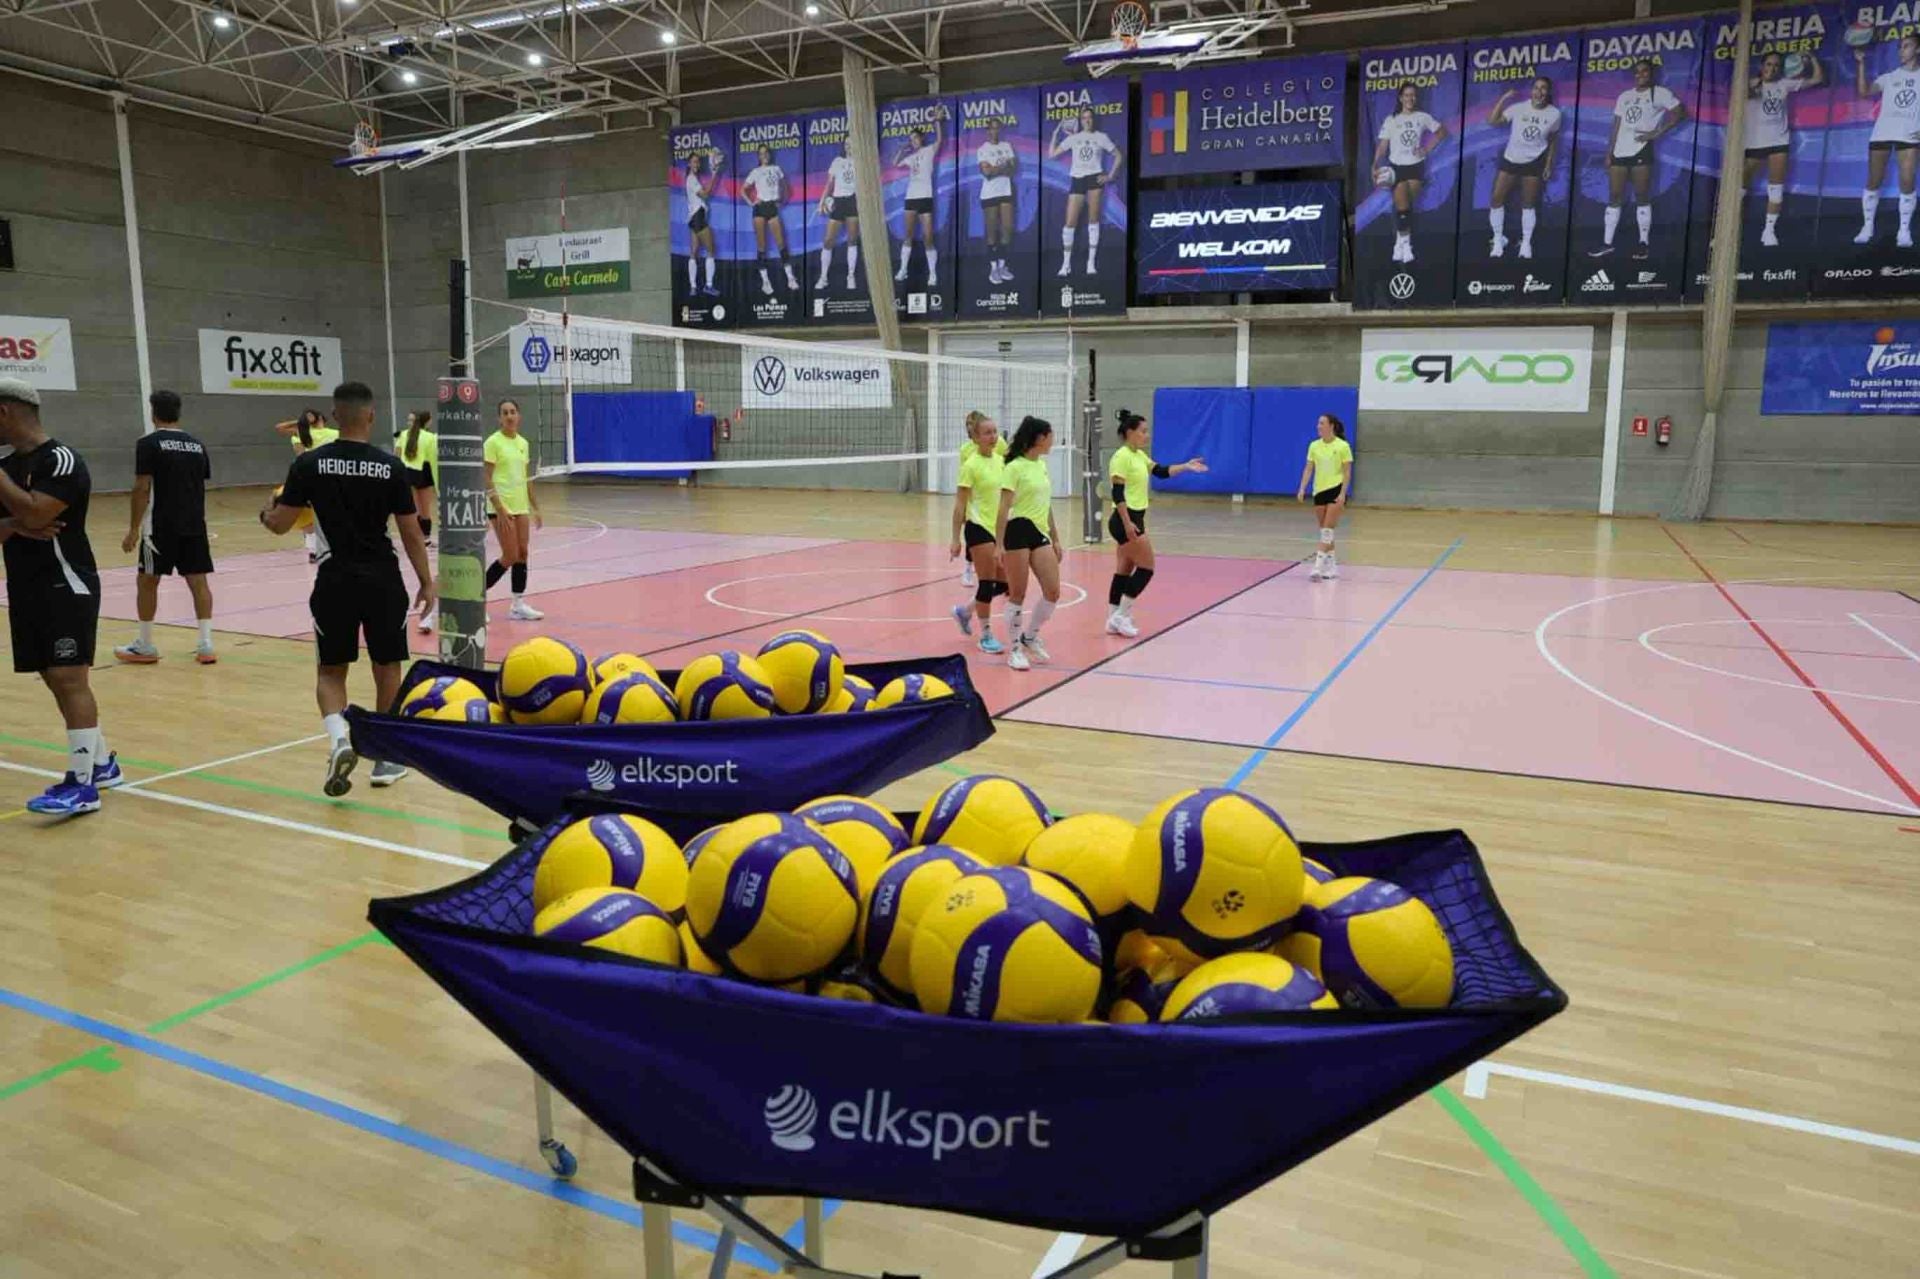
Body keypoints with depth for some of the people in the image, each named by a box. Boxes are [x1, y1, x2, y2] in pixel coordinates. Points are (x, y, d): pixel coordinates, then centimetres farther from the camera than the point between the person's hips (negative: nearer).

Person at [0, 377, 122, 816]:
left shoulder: (61, 460, -13)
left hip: (66, 587, -9)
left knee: (69, 679, -11)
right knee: (56, 681, 12)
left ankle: (82, 784, -9)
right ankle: (101, 763, 24)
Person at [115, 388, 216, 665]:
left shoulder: (149, 443, -7)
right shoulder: (197, 445, 9)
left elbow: (142, 489, -11)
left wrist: (134, 529, -7)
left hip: (161, 525, -4)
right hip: (195, 525, 4)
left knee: (147, 581, 8)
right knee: (198, 580, 4)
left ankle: (145, 647, 14)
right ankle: (206, 645, -2)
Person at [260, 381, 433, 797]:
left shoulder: (310, 463, -4)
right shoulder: (390, 466, -4)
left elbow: (280, 524, 1)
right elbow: (410, 532, -2)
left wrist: (266, 512, 25)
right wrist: (426, 582, 9)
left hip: (335, 580, 0)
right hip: (382, 579, 0)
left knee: (331, 671, 13)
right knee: (387, 668, 14)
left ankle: (339, 738, -12)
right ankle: (386, 757, 20)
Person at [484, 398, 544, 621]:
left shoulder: (523, 443, 10)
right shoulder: (493, 442, -9)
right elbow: (486, 479, -13)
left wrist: (535, 508, 14)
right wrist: (499, 509, -20)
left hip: (521, 506, 7)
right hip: (501, 507, -6)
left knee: (523, 553, 4)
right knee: (510, 557, -7)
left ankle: (519, 605, 10)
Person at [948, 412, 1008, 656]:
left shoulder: (1000, 460, 7)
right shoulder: (971, 465, -11)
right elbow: (960, 505, -11)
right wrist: (956, 539, -13)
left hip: (1000, 528, 7)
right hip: (979, 528, -7)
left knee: (1004, 584, 8)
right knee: (987, 583, -2)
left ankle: (965, 611, 28)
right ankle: (986, 636, 12)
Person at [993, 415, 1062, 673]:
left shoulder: (1042, 465, 14)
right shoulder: (1014, 468, -10)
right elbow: (1004, 509, -13)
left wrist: (1055, 539, 19)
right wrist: (999, 545, -18)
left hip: (1040, 534, 7)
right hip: (1019, 531, -7)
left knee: (1053, 591, 1)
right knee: (1018, 594, 0)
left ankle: (1030, 636, 22)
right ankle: (1014, 649, 12)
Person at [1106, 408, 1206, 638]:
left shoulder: (1139, 456, 12)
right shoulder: (1122, 457, -16)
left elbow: (1161, 472, 14)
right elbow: (1118, 493, -21)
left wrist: (1186, 466, 3)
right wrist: (1127, 523, -25)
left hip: (1135, 518, 9)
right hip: (1126, 520, -9)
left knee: (1124, 570, 11)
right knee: (1146, 568, -5)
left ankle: (1114, 620, 16)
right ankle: (1122, 615, 1)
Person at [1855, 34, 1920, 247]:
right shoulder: (1889, 77, 13)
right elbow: (1864, 91, -3)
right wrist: (1861, 64, -8)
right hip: (1881, 133, 1)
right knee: (1873, 181, 1)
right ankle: (1867, 227, 11)